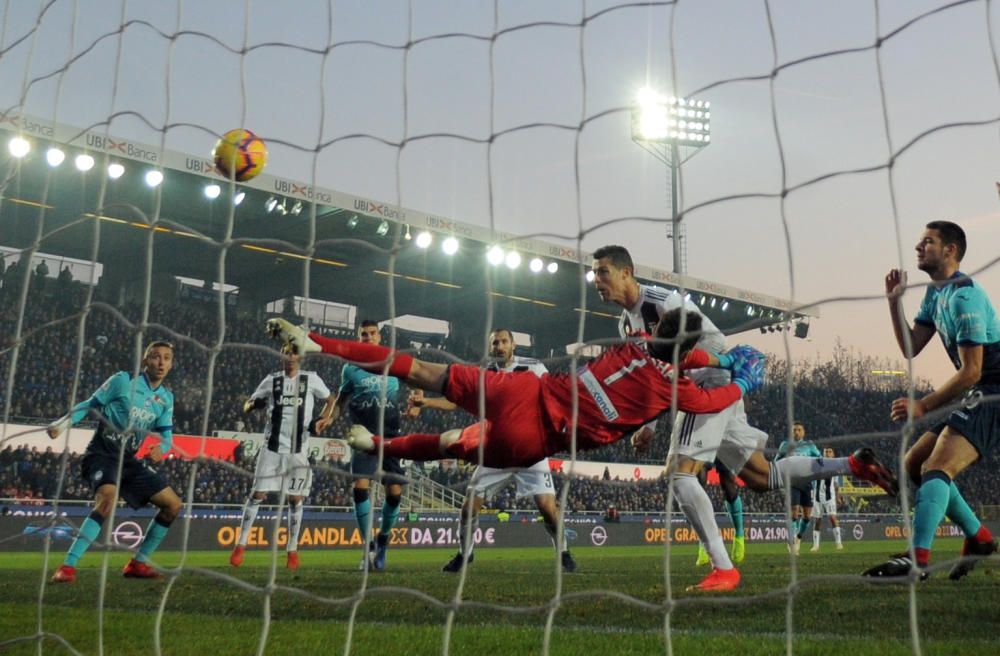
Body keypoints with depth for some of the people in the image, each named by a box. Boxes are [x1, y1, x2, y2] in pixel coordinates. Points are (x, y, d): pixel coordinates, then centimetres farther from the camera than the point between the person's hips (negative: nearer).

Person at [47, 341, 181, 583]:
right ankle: (67, 567, -29)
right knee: (108, 499, -35)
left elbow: (166, 433, 8)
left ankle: (138, 563, 16)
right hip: (101, 454, -7)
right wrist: (63, 423, -19)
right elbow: (90, 405, -3)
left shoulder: (166, 398, 8)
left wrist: (161, 448, -15)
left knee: (173, 504, 4)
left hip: (129, 460, 7)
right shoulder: (123, 380, -7)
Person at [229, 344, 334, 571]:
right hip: (272, 448, 1)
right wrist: (251, 405, -13)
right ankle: (240, 545, 9)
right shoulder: (271, 380, 5)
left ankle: (292, 550, 13)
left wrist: (323, 419, -5)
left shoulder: (311, 379, 1)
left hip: (298, 450, -1)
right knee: (257, 494, -1)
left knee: (295, 499, 1)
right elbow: (249, 404, 11)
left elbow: (330, 400, 13)